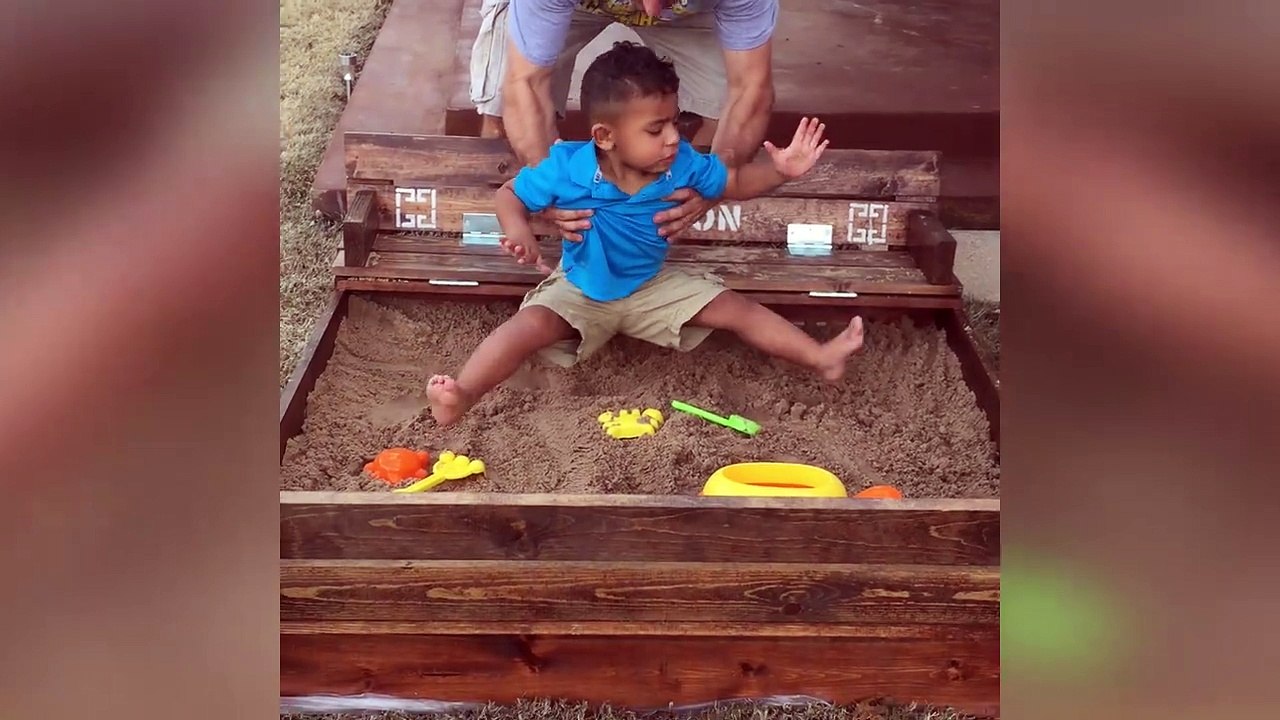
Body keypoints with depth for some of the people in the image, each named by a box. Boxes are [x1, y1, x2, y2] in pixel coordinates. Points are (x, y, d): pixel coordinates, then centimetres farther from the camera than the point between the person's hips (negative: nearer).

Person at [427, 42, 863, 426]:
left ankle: (822, 358, 0)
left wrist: (780, 171, -18)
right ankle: (461, 396, -39)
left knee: (735, 309, -4)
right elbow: (510, 195, -13)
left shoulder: (682, 164, -15)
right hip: (580, 292, -3)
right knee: (532, 325, -31)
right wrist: (519, 233, -35)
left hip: (653, 287, 3)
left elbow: (734, 183, 0)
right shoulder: (568, 168, -24)